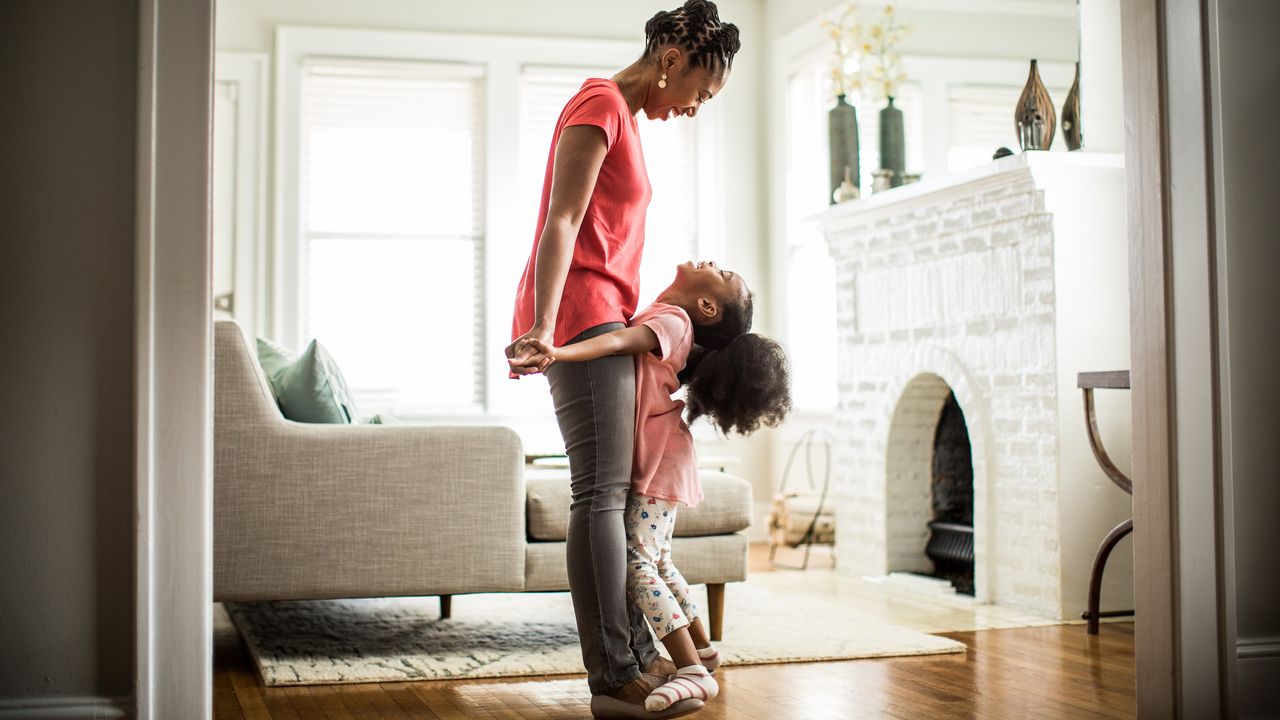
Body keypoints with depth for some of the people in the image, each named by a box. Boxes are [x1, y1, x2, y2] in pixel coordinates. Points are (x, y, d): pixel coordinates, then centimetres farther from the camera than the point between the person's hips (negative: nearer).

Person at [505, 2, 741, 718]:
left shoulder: (628, 117, 22)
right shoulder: (600, 103, -7)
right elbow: (561, 224, -17)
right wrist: (543, 327, -26)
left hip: (602, 320, 10)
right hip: (579, 313, -10)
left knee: (618, 489, 9)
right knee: (601, 491, -12)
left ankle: (637, 653, 14)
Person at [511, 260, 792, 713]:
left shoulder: (671, 320, -15)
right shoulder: (664, 319, 14)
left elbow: (620, 341, -31)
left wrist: (558, 352, -47)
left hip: (660, 460, -10)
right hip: (655, 462, 10)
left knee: (636, 561, -17)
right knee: (656, 561, 18)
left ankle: (694, 673, -20)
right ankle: (702, 649, 31)